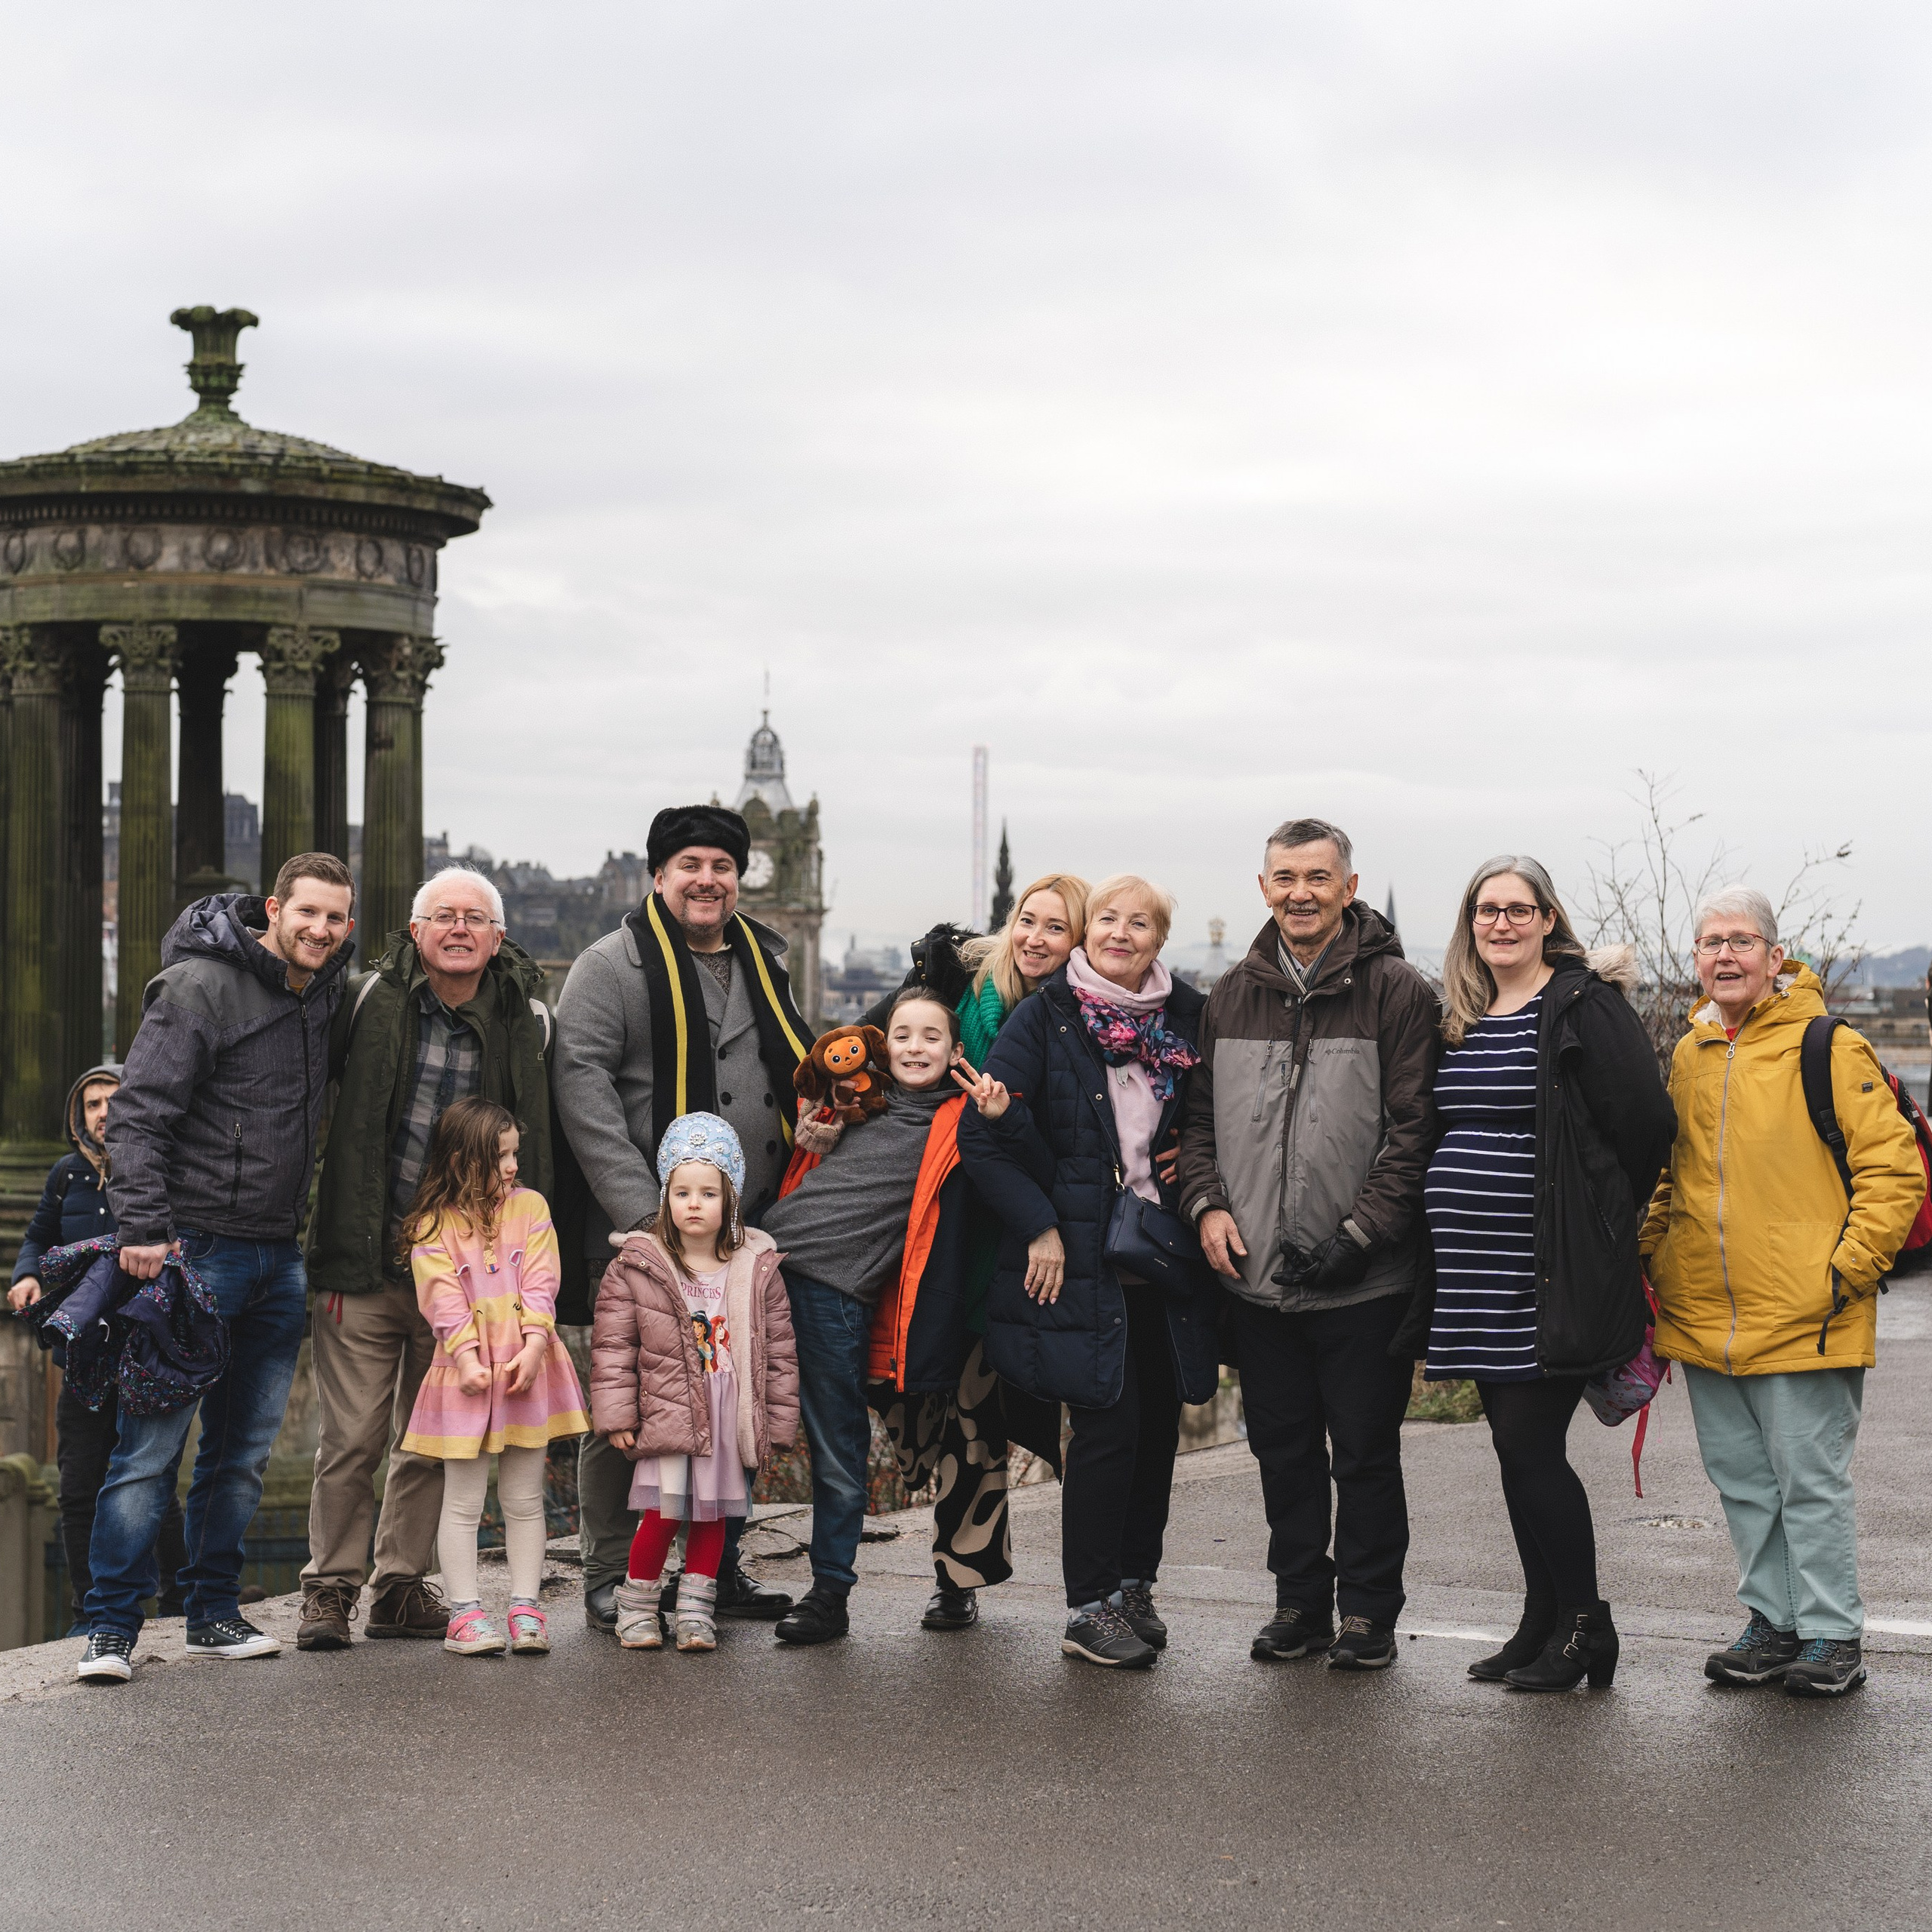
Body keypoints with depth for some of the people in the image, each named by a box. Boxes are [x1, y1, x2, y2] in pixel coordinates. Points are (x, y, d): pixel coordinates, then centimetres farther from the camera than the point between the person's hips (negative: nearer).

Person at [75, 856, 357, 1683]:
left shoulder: (325, 995, 11)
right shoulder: (199, 986, -10)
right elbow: (138, 1113, -14)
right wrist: (142, 1226, -22)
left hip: (279, 1261, 7)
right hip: (196, 1249, -7)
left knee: (243, 1451, 11)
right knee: (152, 1445, -6)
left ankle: (213, 1613, 20)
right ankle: (111, 1628, 0)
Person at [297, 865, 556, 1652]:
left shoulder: (526, 1020, 1)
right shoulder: (372, 1002, -5)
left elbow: (535, 1152, 10)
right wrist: (339, 1255, -4)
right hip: (368, 1262, -2)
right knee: (352, 1438, -2)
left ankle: (401, 1585, 23)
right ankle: (330, 1587, 12)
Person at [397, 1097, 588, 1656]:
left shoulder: (530, 1206, 8)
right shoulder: (433, 1225, 1)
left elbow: (540, 1285, -1)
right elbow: (443, 1299, -8)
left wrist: (534, 1345, -14)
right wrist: (466, 1356, -19)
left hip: (528, 1368, 2)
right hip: (467, 1374, -2)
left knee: (524, 1498, 8)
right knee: (464, 1500, 3)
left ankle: (526, 1607, 14)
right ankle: (464, 1611, 8)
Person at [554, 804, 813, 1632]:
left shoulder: (764, 965, 16)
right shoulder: (612, 965, -4)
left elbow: (796, 1081, 27)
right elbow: (581, 1082, -14)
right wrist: (641, 1211, -22)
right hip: (641, 1233, -6)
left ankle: (717, 1567, 21)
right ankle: (610, 1577, 9)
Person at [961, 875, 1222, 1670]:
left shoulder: (1189, 1019, 7)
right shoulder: (1045, 1019, -3)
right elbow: (981, 1135, -5)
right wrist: (1038, 1227, -10)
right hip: (1080, 1259, -4)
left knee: (1159, 1422, 6)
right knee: (1109, 1423, -8)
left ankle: (1133, 1584, 23)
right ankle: (1089, 1606, 3)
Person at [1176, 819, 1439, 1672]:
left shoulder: (1395, 991, -5)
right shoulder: (1231, 995, 11)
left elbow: (1414, 1127, -9)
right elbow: (1200, 1114, 18)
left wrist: (1363, 1232, -16)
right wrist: (1207, 1202, 1)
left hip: (1364, 1282, -5)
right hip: (1257, 1275, 5)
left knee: (1365, 1452, 4)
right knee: (1283, 1450, 13)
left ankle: (1367, 1609, 16)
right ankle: (1300, 1600, 25)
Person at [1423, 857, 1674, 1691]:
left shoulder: (1585, 1005, -8)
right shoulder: (1457, 1017, 14)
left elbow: (1647, 1124, -10)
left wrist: (1601, 1224, -1)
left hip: (1550, 1275, -7)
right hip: (1480, 1274, 7)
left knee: (1529, 1444, -7)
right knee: (1516, 1445, 11)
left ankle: (1584, 1624, 6)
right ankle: (1545, 1624, 20)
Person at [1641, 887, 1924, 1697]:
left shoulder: (1829, 1050, -6)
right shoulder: (1688, 1057, 12)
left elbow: (1894, 1169, -8)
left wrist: (1849, 1268, -12)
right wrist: (1651, 1260, 13)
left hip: (1803, 1318, -6)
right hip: (1704, 1317, 6)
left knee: (1811, 1481, -1)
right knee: (1741, 1478, 13)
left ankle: (1831, 1635, 11)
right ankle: (1774, 1621, 24)